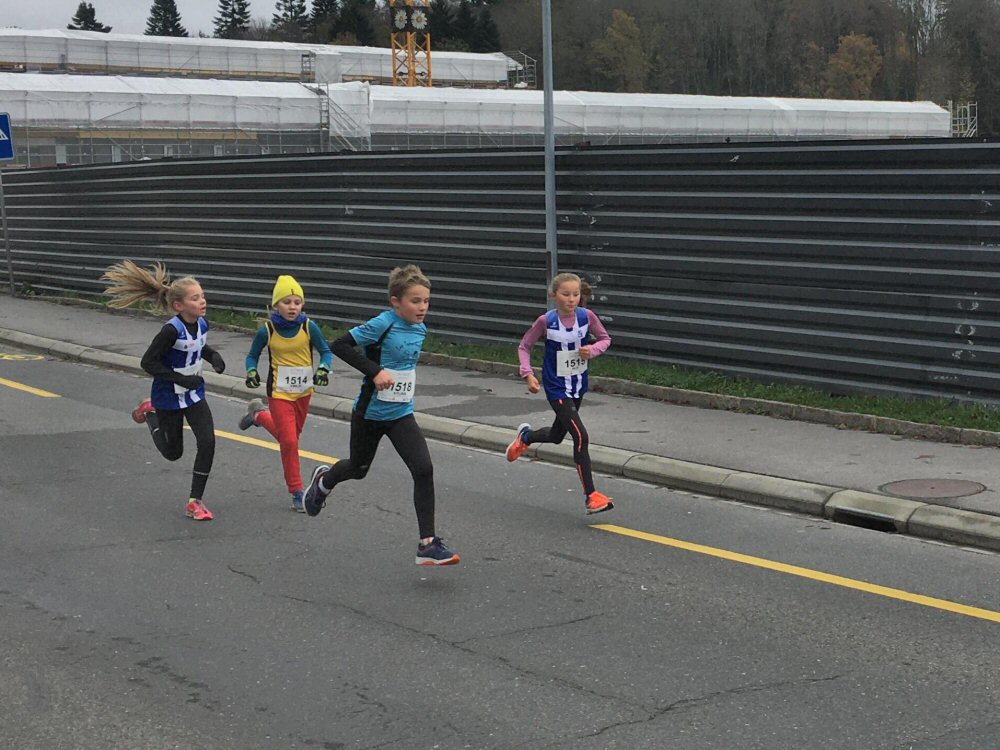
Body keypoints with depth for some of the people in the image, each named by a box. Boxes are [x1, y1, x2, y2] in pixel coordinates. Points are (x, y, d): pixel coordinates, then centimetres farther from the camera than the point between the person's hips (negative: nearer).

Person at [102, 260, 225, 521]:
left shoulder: (202, 324, -8)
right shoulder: (172, 330, -29)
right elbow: (148, 362, -22)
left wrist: (213, 356, -7)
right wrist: (182, 379, -26)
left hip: (194, 395, 5)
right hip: (169, 397, -5)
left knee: (207, 443, -10)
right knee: (173, 452, 14)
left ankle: (195, 501, 3)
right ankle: (150, 413, 41)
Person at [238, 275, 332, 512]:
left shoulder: (309, 327, -11)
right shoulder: (267, 330, -12)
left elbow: (326, 351, -1)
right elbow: (252, 355, 2)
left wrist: (323, 369, -20)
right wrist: (251, 372, -17)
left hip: (304, 392, 3)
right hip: (279, 393, -3)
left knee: (292, 435, 21)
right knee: (289, 442, -8)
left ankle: (259, 413, 47)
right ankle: (297, 492, 5)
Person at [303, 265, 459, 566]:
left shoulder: (420, 329, 0)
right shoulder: (382, 325, -21)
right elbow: (340, 345, -24)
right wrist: (375, 371, -31)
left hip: (401, 414, 4)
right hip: (370, 413, -4)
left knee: (424, 470, -13)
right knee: (358, 468, 18)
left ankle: (428, 544, -9)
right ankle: (323, 481, 55)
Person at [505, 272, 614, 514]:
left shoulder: (586, 316, -11)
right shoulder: (546, 321, -17)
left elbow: (605, 339, 3)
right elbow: (524, 346, -4)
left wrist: (592, 350, -17)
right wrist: (528, 374, -16)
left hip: (578, 385, 5)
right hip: (556, 388, -5)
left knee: (557, 435, 23)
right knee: (581, 437, -15)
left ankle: (525, 436, 57)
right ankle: (591, 496, -8)